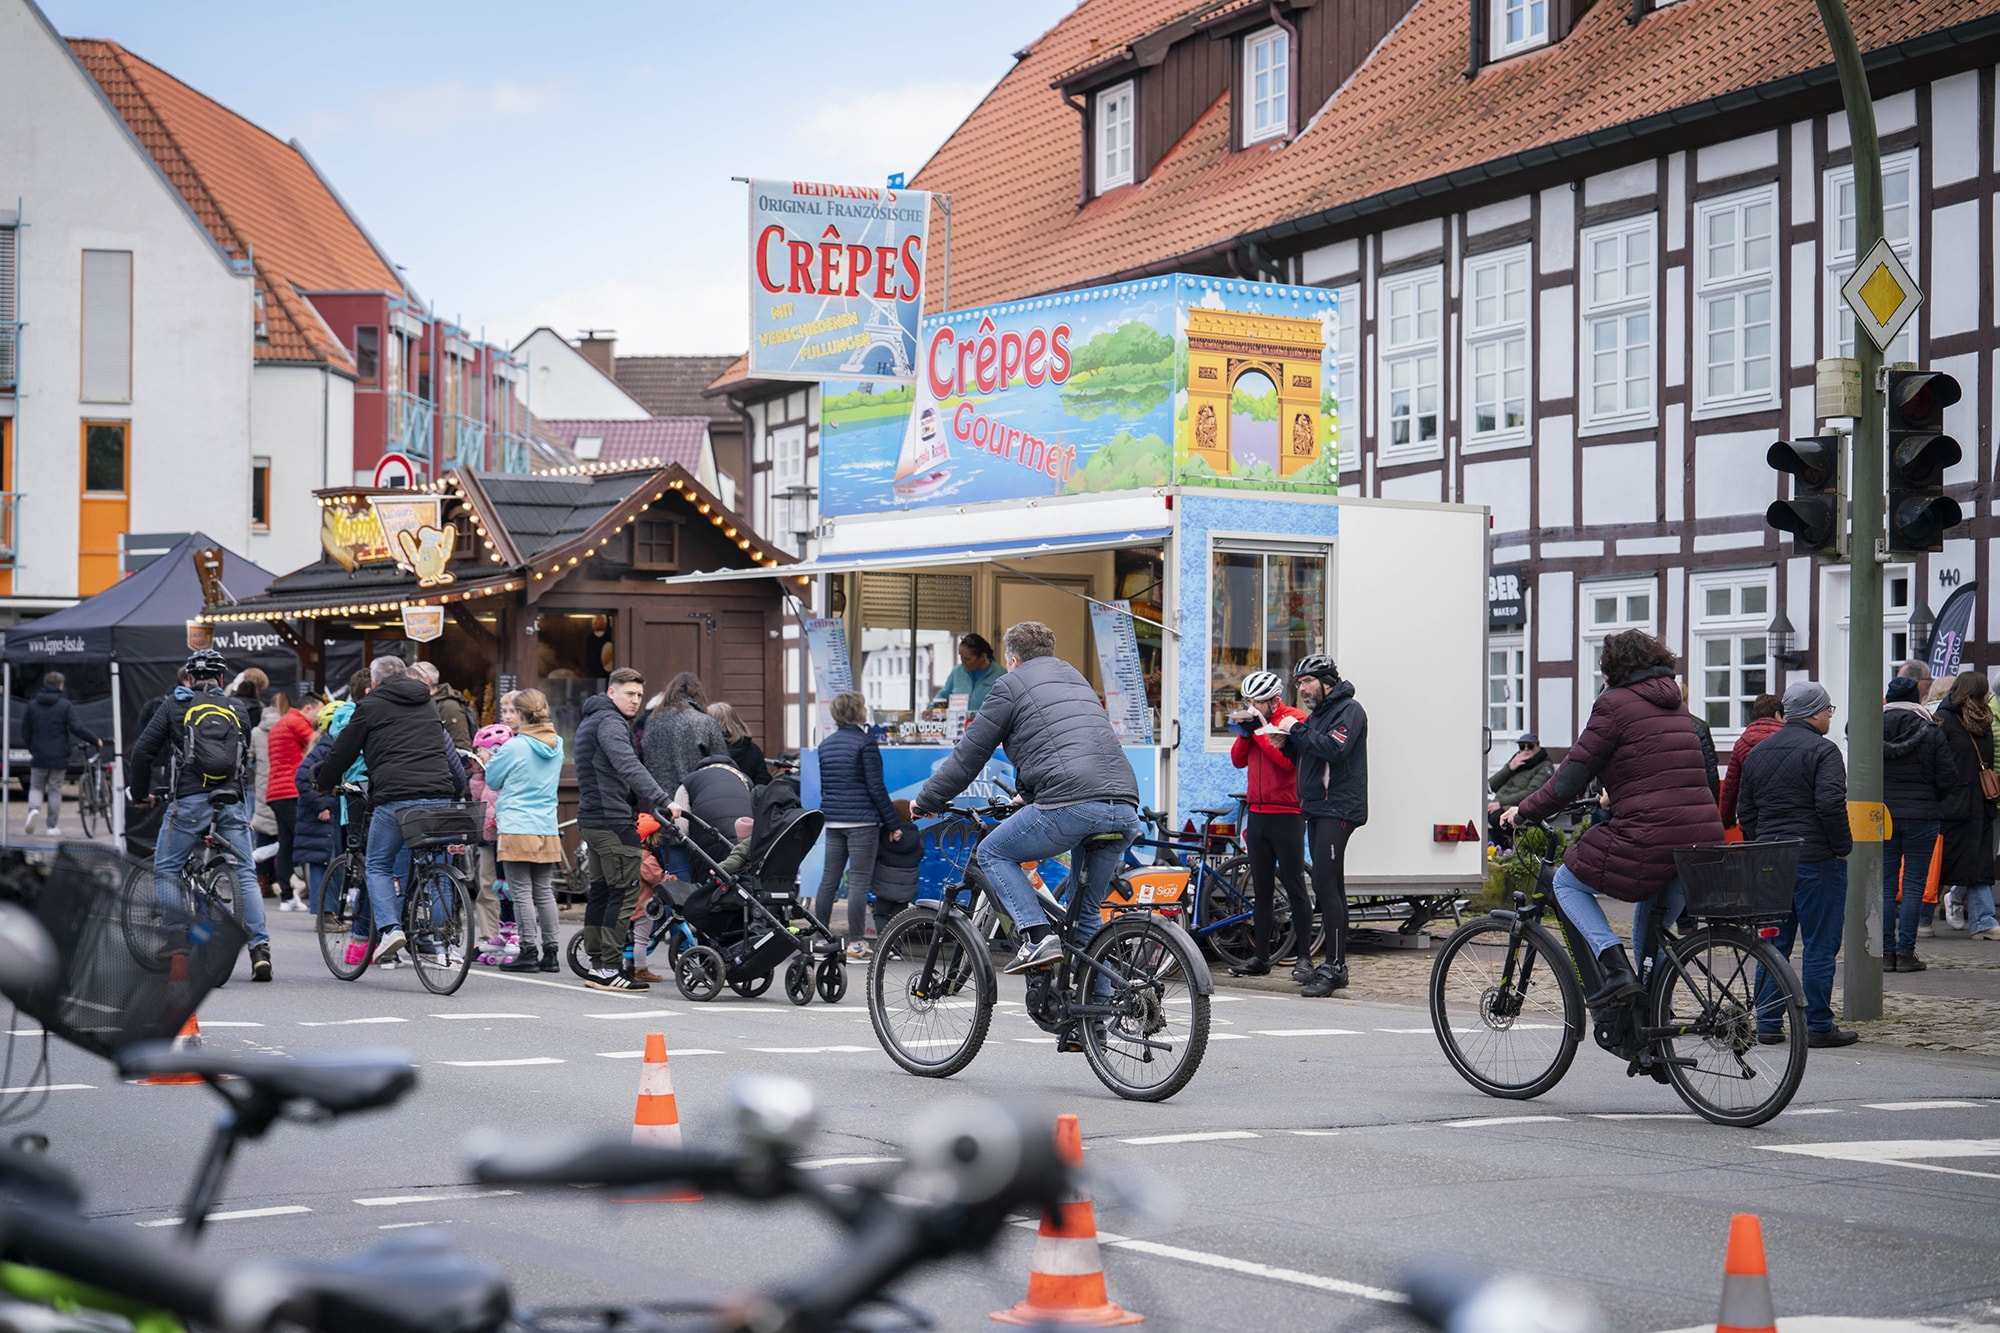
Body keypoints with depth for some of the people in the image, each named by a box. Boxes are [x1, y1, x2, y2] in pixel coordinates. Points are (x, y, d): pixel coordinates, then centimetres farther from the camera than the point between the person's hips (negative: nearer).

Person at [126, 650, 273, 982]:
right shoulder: (238, 710, 16)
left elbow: (143, 750, 5)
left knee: (165, 870, 11)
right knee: (245, 875, 3)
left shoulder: (175, 706, 8)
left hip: (190, 801, -2)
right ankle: (260, 949, -7)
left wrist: (139, 792, 17)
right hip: (233, 801, 2)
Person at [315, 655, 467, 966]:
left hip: (395, 798, -4)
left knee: (378, 866, 7)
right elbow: (449, 750, 34)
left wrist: (323, 782, 28)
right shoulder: (427, 704, 24)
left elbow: (343, 750, 13)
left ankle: (389, 928, -12)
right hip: (439, 796, 5)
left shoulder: (371, 705, 8)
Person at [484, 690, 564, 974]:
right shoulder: (556, 745, 5)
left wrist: (491, 759, 22)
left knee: (522, 892, -1)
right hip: (547, 829, 6)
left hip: (517, 830, -6)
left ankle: (529, 951, -1)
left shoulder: (513, 748, -11)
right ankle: (551, 952, 12)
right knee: (544, 892, 11)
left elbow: (492, 780, 2)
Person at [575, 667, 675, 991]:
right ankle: (609, 969, -10)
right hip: (613, 821, -11)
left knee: (601, 890, 14)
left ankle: (597, 965, 17)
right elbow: (629, 768, -27)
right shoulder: (609, 722, -13)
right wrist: (663, 801, -35)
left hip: (591, 818, 11)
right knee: (625, 892, -9)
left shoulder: (590, 721, 21)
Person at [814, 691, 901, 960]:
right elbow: (876, 787, -11)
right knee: (859, 881, -5)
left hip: (832, 821, 7)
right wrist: (891, 822, -5)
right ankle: (856, 943, -6)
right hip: (862, 821, -7)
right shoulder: (865, 743, -9)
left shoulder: (825, 744, 12)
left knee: (829, 880, 11)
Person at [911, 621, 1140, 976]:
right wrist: (1027, 797, 60)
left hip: (1071, 805, -6)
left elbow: (969, 753, 13)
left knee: (993, 853, 13)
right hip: (1126, 811, 7)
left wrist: (925, 802, 25)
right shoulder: (1075, 677, 33)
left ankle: (1037, 936, -5)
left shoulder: (1011, 684, 11)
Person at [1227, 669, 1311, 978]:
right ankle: (1260, 957, 14)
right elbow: (1238, 760, 10)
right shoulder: (1254, 721, 12)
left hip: (1287, 815, -7)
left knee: (1294, 888, -3)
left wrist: (1259, 730, -18)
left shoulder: (1294, 719, -8)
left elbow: (1288, 760, -21)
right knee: (1262, 889, 10)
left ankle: (1304, 955, 1)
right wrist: (1244, 732, -5)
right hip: (1258, 813, 7)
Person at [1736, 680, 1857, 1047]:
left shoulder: (1758, 753, 14)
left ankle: (1766, 1023, 11)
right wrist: (1843, 847, -9)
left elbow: (1745, 810, 17)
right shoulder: (1822, 750, -9)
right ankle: (1818, 1026, -1)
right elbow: (1831, 804, -20)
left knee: (1773, 944, 11)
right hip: (1817, 861, -7)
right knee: (1819, 945, -2)